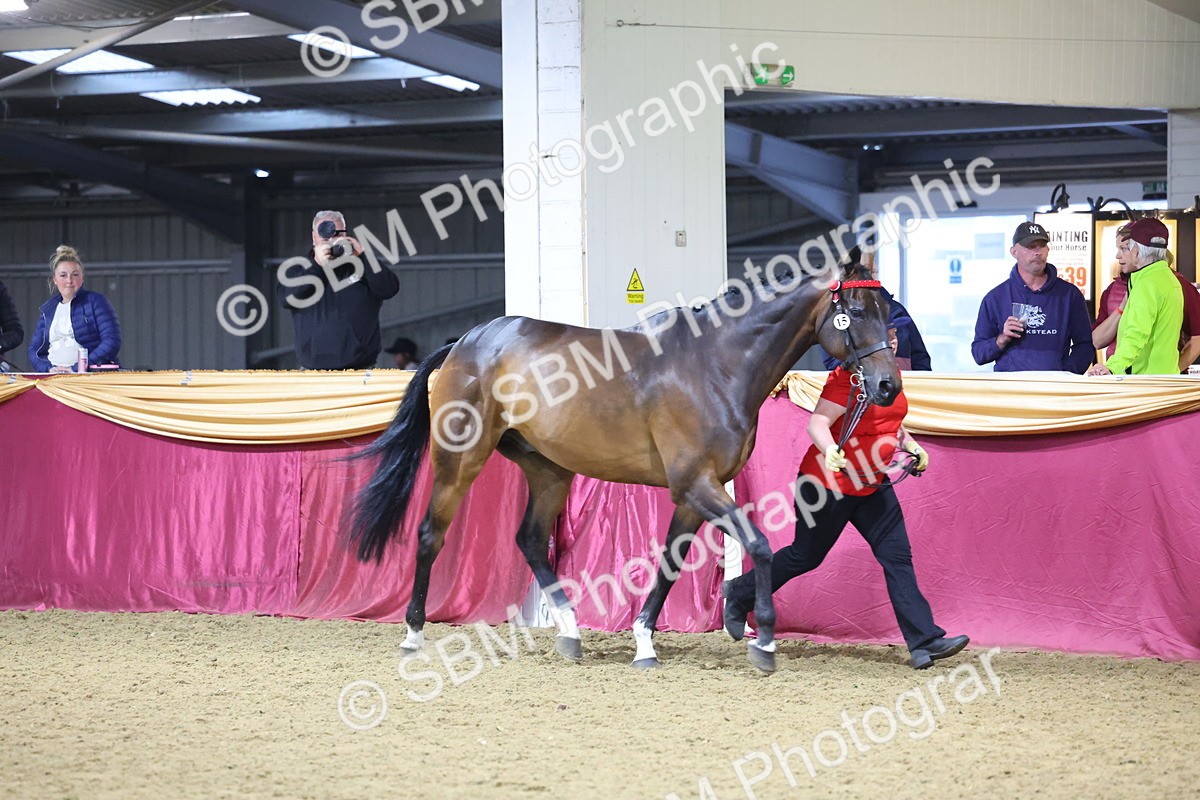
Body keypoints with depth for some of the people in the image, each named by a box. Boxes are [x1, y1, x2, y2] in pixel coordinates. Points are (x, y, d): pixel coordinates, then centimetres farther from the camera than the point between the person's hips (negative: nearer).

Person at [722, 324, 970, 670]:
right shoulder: (847, 376, -19)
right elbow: (817, 423, -27)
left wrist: (913, 447, 11)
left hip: (872, 486, 7)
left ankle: (924, 641, -8)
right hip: (830, 483, -7)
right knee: (806, 557, 8)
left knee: (897, 556, -4)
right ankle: (740, 594, 32)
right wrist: (830, 451, -46)